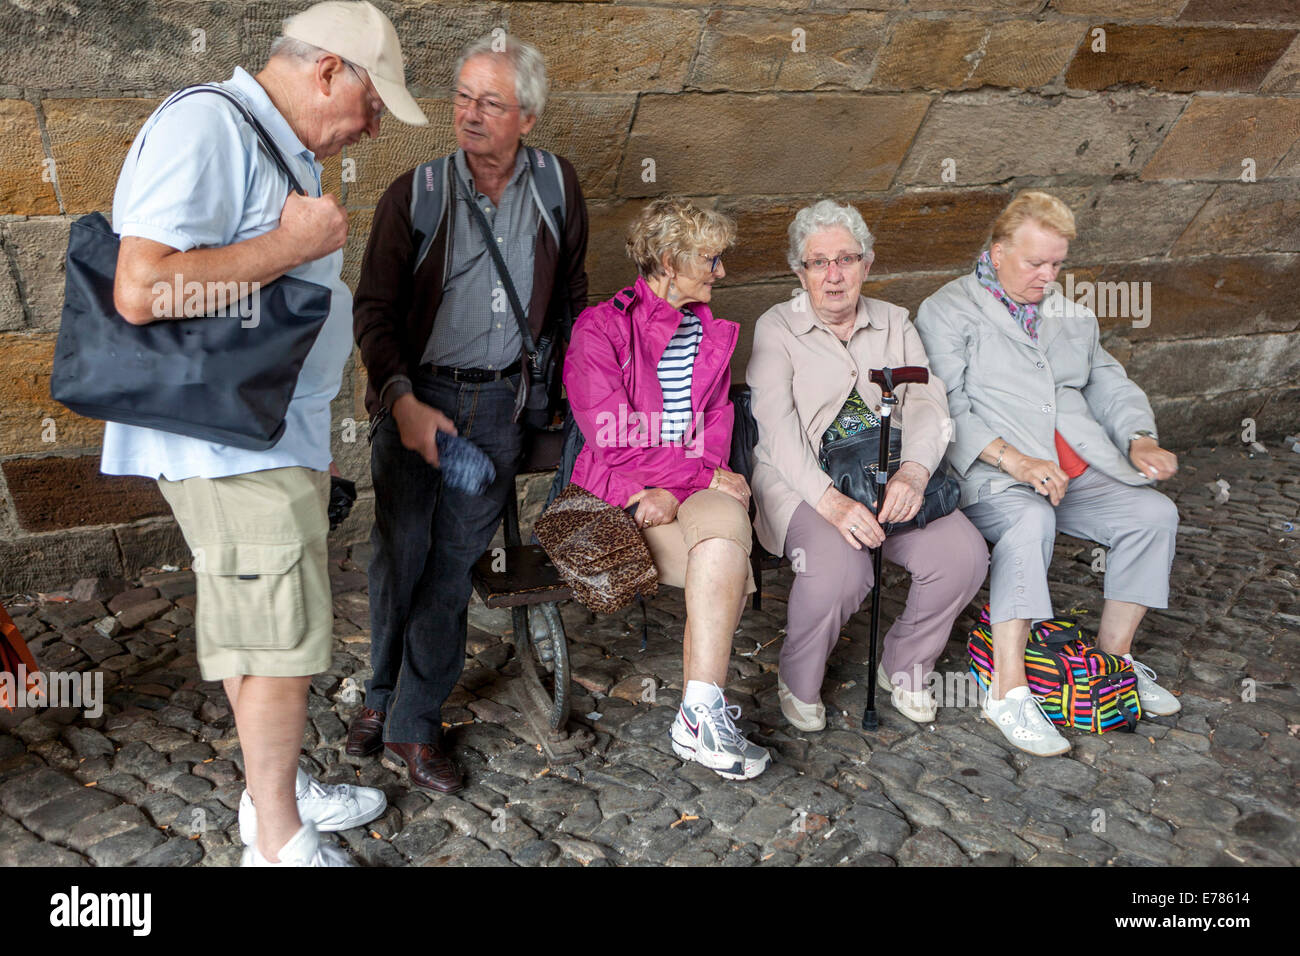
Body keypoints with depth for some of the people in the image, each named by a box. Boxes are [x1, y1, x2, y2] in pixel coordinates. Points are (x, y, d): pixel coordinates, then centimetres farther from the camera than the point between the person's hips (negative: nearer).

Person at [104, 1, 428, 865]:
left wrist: (312, 444, 24)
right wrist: (294, 243, -18)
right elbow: (142, 290, -26)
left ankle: (275, 789, 32)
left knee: (269, 630, 17)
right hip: (230, 442, -10)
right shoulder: (205, 127, -15)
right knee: (286, 637, -3)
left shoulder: (286, 151, 17)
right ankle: (278, 839, 13)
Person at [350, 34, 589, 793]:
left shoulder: (557, 185, 1)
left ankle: (414, 723, 17)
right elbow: (374, 310, -6)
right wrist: (403, 401, -18)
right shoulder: (416, 194, -6)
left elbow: (568, 296, 13)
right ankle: (384, 693, 29)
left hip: (498, 402, 2)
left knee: (456, 562, 5)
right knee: (401, 552, 6)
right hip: (414, 398, -1)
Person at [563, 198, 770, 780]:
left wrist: (676, 491, -12)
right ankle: (703, 715, -20)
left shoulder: (711, 335, 18)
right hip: (620, 493, -4)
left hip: (696, 486, 4)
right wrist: (706, 475, -10)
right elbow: (614, 440, -10)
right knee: (728, 566, -27)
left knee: (727, 522, -32)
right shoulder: (599, 329, -1)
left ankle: (699, 714, -28)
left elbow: (716, 428, 9)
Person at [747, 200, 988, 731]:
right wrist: (831, 500, -28)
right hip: (803, 484, -4)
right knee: (838, 568, -33)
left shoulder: (894, 323, 15)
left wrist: (913, 471, -22)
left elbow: (928, 404, 1)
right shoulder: (776, 328, 2)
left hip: (890, 478, 4)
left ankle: (904, 669, 8)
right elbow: (778, 428, -11)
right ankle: (799, 686, -2)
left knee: (964, 555, -21)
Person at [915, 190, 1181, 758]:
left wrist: (1139, 439, 3)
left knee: (1154, 513, -14)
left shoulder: (1070, 314, 23)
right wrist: (1015, 460, -25)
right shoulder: (947, 312, 0)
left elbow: (1108, 384, 25)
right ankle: (1008, 691, -33)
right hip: (991, 476, -7)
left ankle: (1113, 655, 4)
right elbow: (948, 407, -12)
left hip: (1077, 471, 7)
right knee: (1031, 520, -36)